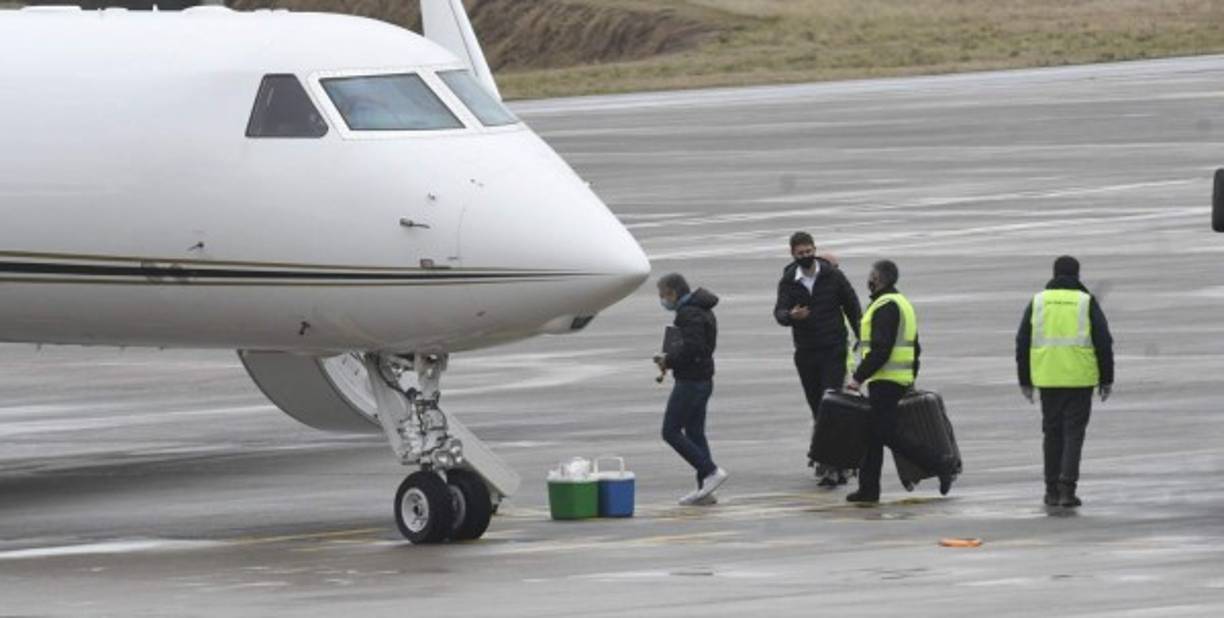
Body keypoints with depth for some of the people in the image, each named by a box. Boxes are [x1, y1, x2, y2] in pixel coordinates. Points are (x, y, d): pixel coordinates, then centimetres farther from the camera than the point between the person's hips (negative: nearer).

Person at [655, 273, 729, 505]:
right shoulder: (703, 311, 15)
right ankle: (705, 490, 10)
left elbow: (692, 347, -28)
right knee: (695, 433, 12)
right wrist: (669, 359, 11)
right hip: (703, 379, 10)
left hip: (690, 381, -10)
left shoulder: (689, 314, -17)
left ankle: (711, 471, -10)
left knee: (671, 432, -5)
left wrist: (669, 360, -13)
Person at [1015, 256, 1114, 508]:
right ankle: (1067, 488, -11)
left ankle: (1052, 491, 12)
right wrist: (1107, 380, 5)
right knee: (1074, 433, 1)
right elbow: (1104, 343, -3)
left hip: (1048, 380, 2)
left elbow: (1023, 343, 6)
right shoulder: (1086, 303, -2)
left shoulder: (1038, 302, 5)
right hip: (1080, 380, -2)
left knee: (1052, 433, 12)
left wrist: (1025, 381, 12)